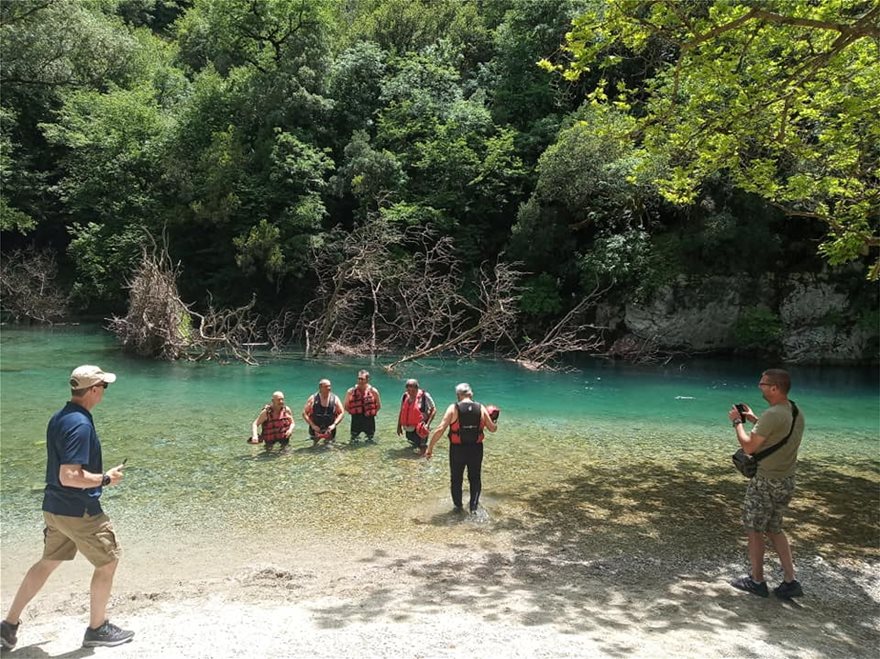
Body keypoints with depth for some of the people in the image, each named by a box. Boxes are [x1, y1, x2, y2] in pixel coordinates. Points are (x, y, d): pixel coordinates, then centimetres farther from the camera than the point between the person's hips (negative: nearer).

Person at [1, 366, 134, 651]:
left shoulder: (58, 418, 6)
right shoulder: (80, 424, -25)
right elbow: (69, 476, -28)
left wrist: (99, 475, 19)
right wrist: (106, 478, -16)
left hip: (54, 506, 9)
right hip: (79, 512, -9)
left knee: (47, 562, 23)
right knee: (107, 561, 7)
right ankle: (97, 628, 20)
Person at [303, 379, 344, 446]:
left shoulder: (335, 398, -4)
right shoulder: (313, 399, -7)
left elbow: (342, 413, -1)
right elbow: (304, 413, -5)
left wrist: (334, 424, -14)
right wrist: (312, 425, -15)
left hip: (329, 429, 1)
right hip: (316, 429, -1)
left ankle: (327, 441, 35)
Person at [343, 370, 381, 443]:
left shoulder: (373, 391, -4)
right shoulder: (351, 391, -4)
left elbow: (379, 406, 9)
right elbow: (345, 405, 8)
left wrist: (372, 413, 1)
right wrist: (353, 412, 2)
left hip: (369, 420, 0)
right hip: (356, 420, 0)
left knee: (369, 441, 9)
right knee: (354, 442, 5)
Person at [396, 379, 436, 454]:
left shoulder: (424, 396, -12)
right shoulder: (405, 396, 4)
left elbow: (433, 410, -10)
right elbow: (402, 412, 15)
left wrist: (428, 424, -20)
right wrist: (399, 426, 15)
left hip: (420, 428, -5)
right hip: (409, 428, 5)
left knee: (422, 447, -4)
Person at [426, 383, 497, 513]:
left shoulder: (453, 408, -10)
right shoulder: (481, 408, -3)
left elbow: (440, 429, -14)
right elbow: (493, 429, 3)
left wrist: (430, 447, -8)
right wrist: (494, 423, 26)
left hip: (458, 449, -2)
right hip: (476, 449, 2)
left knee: (456, 479, 17)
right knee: (475, 479, 20)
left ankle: (458, 506, 26)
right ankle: (474, 507, 20)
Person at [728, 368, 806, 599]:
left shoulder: (772, 415, -24)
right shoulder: (796, 412, 3)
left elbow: (749, 446, -19)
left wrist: (737, 422, -6)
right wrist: (754, 420, 16)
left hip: (766, 482, -8)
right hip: (787, 481, 8)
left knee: (754, 530, 8)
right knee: (774, 529, 20)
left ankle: (757, 581, 18)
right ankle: (790, 582, 20)